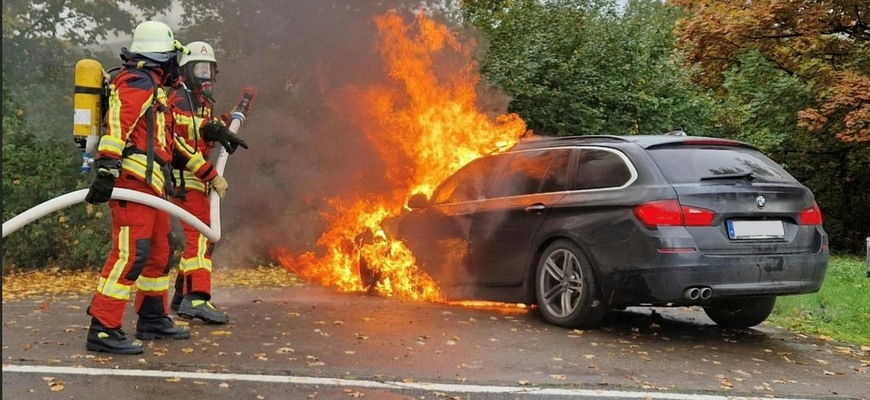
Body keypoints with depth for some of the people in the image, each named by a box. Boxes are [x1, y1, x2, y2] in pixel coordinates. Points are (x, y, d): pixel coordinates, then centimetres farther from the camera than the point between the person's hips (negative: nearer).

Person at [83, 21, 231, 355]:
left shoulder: (153, 88, 26)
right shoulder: (138, 82, -7)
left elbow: (173, 141, 31)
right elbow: (117, 122, -22)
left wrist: (210, 174, 33)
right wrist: (107, 167, -34)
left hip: (151, 183, 10)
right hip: (133, 178, -10)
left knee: (159, 253, 16)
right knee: (130, 254, -14)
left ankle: (153, 319, 28)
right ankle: (103, 330, -14)